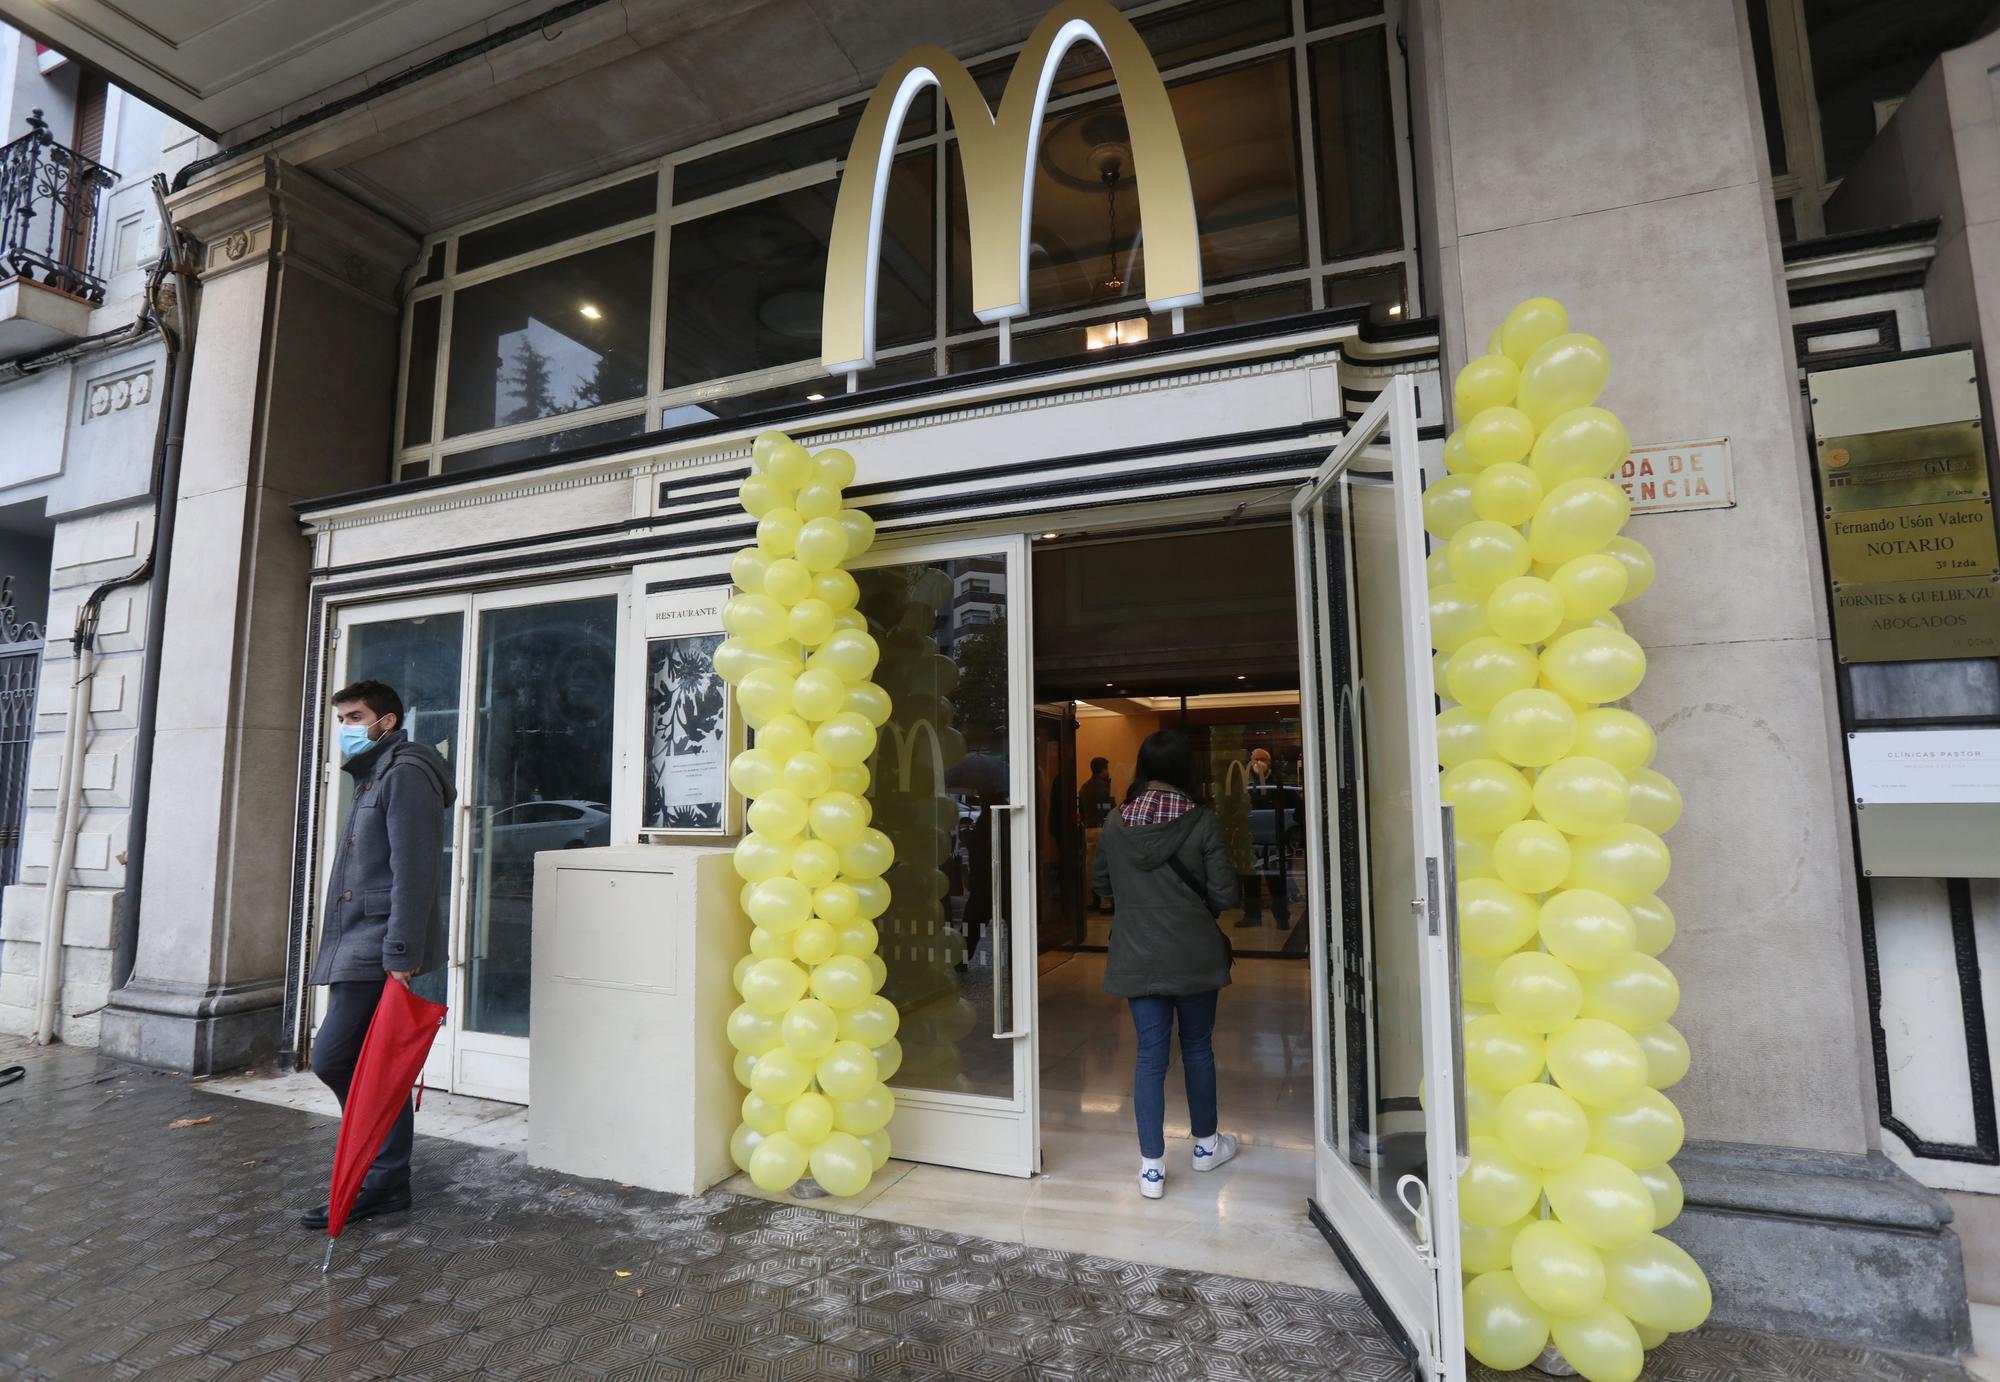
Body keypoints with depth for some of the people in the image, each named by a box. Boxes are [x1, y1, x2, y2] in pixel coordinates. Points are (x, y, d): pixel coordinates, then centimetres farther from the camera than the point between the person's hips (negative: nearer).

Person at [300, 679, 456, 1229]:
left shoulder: (404, 773, -11)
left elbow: (413, 870, -19)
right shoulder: (374, 777, 22)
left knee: (332, 1057, -10)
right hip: (360, 945, 10)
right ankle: (386, 1180, 19)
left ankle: (383, 1181, 2)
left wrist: (401, 951, -23)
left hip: (381, 947, -10)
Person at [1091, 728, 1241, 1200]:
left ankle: (1151, 1166, 13)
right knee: (1198, 1046, 17)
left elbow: (1101, 885, 7)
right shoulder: (1202, 822, -13)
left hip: (1138, 957, 1)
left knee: (1150, 1055, 9)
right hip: (1195, 955, -1)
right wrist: (1198, 905, 9)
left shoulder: (1115, 823, -5)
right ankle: (1206, 1143, 36)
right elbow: (1224, 894, -11)